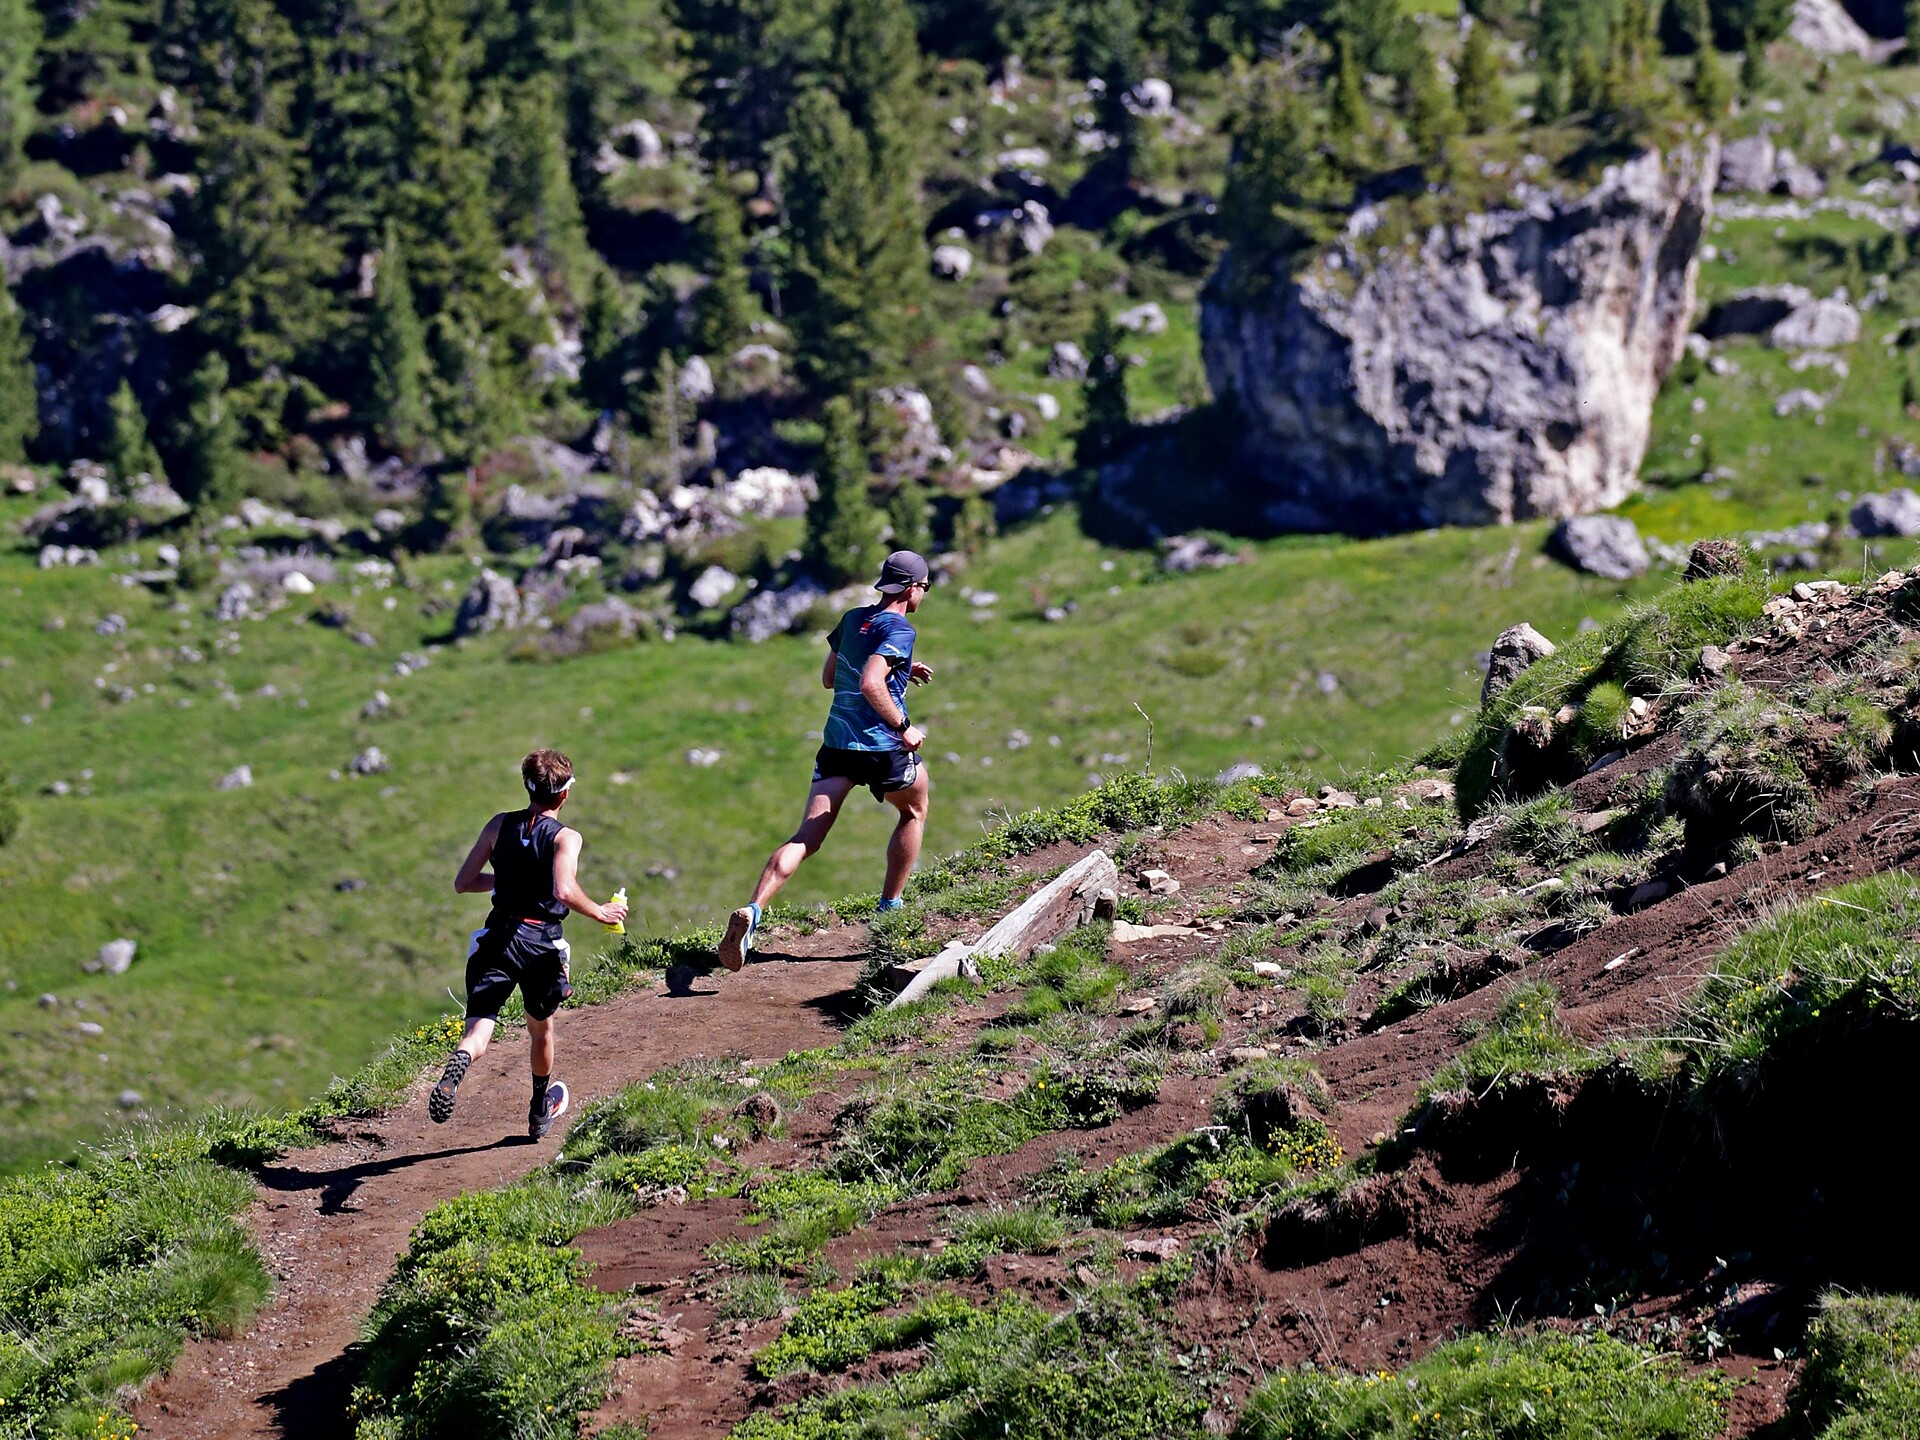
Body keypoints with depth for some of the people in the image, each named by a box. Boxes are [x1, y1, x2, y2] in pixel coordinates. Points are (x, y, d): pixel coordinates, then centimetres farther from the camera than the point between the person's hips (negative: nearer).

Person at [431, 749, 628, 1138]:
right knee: (541, 1029, 23)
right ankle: (540, 1113, 42)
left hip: (498, 939, 1)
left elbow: (463, 883, 7)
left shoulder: (500, 825, 5)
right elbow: (564, 891, -24)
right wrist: (599, 913, -7)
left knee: (478, 1030, -9)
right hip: (541, 945, -1)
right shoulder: (565, 838, -6)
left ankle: (456, 1066, -45)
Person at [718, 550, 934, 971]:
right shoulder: (899, 629, -10)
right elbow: (871, 685, -24)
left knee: (805, 838, -4)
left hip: (837, 744, 5)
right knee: (915, 810, 26)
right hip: (883, 747, -5)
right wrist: (904, 727, -14)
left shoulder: (852, 619, 14)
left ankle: (752, 912, -25)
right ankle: (889, 908, 29)